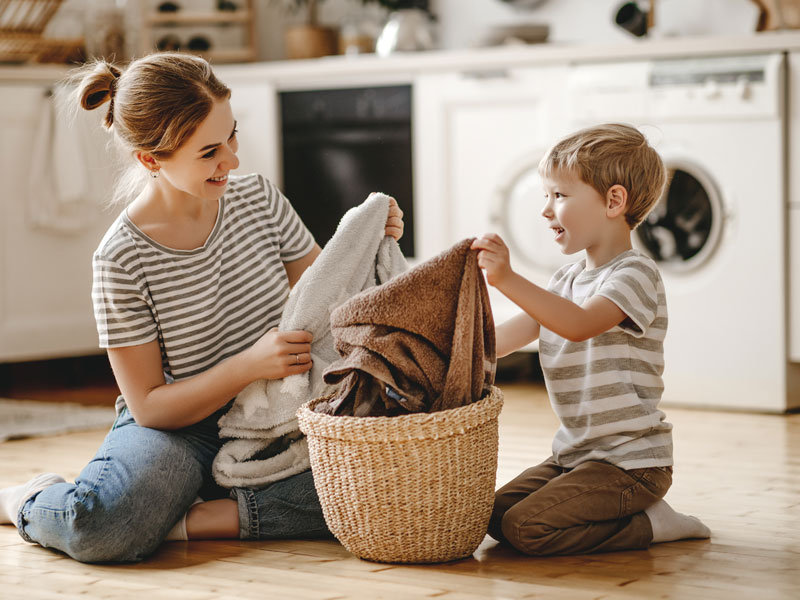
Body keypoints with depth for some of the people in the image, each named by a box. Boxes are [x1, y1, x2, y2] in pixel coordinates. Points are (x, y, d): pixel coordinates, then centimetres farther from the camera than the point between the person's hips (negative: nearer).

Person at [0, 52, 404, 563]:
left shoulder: (258, 198, -1)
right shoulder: (123, 259, -15)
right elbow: (149, 407, -12)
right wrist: (250, 364, -26)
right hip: (179, 430, -4)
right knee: (105, 526, -36)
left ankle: (203, 518, -17)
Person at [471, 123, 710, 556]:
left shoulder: (634, 274, -15)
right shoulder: (565, 281, 13)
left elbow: (580, 324, -34)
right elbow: (504, 338, 10)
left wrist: (508, 280, -44)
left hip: (632, 460, -9)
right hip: (575, 453, 9)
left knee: (527, 527, -21)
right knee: (496, 514, 1)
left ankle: (651, 524, -3)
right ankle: (623, 511, 12)